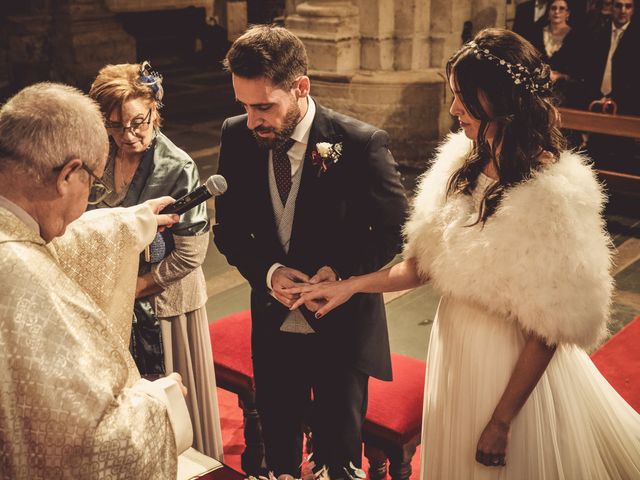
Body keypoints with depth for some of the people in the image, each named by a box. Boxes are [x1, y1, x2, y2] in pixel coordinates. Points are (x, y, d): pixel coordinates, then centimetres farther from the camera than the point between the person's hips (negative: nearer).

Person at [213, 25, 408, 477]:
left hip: (342, 326, -3)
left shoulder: (361, 143, -20)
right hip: (274, 325, 3)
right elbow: (229, 229, 1)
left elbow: (392, 229, -8)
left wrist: (341, 271, -23)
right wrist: (267, 271, -17)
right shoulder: (237, 137, -9)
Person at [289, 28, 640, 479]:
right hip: (453, 345, 7)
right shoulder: (464, 160, -4)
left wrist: (501, 422, -15)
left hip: (512, 363, -6)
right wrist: (351, 285, -7)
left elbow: (548, 331, -21)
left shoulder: (552, 195, -25)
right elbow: (422, 264, 3)